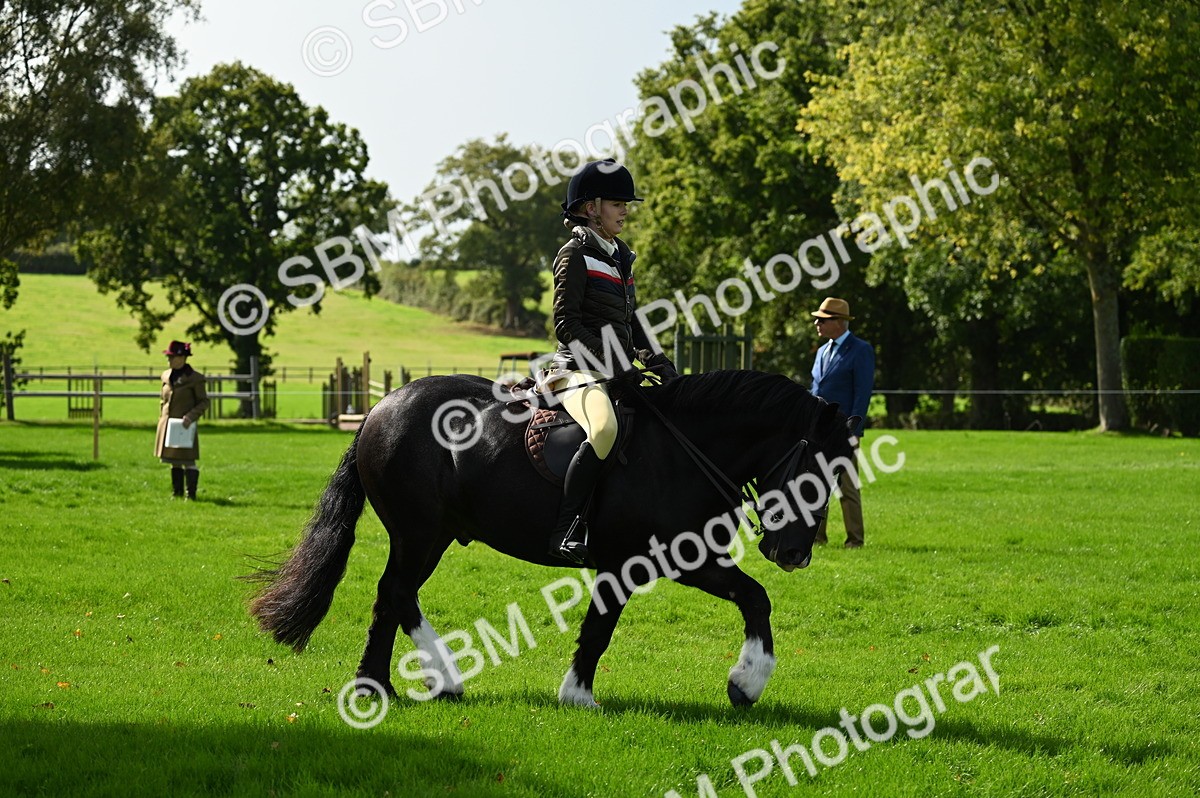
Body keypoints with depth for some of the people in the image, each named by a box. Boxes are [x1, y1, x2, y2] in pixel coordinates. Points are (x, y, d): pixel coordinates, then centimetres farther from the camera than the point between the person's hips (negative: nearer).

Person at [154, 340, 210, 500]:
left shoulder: (195, 378, -7)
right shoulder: (166, 376, 10)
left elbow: (204, 402, -5)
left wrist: (191, 416, -18)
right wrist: (161, 420, 13)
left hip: (184, 425, -6)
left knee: (188, 461, -6)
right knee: (174, 461, 12)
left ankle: (191, 494, 0)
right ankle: (177, 492, 20)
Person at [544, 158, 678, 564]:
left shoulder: (620, 258, 21)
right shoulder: (575, 254, -4)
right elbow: (566, 324, -12)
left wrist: (658, 362, 9)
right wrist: (613, 366, -18)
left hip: (615, 374, 9)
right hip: (579, 372, -9)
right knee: (604, 429, -38)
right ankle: (567, 530, -35)